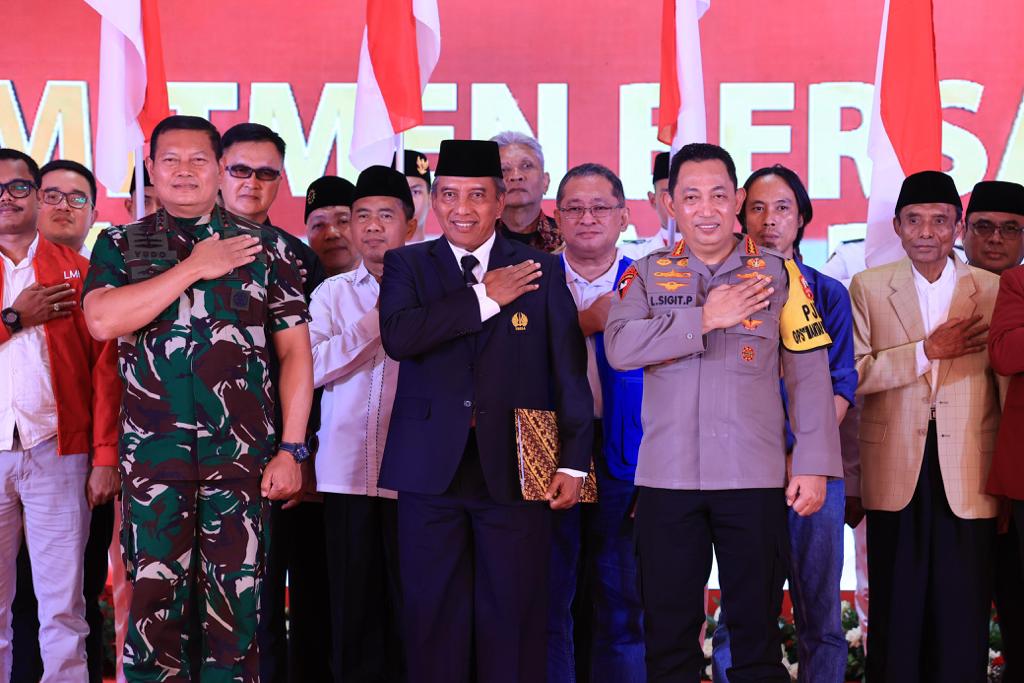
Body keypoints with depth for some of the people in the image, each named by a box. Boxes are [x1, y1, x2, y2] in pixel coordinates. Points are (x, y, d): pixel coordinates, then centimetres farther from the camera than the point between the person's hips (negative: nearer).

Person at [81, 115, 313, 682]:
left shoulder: (266, 248, 8)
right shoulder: (120, 245, 9)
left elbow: (295, 350, 5)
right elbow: (102, 320, -9)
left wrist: (291, 450, -2)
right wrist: (194, 267, -8)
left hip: (243, 455, 0)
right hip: (152, 456, 0)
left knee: (237, 606, 3)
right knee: (154, 602, 4)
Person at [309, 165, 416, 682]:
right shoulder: (333, 293, 10)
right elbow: (313, 368, -3)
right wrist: (380, 320, -8)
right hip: (347, 470, 2)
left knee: (409, 604, 4)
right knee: (354, 603, 8)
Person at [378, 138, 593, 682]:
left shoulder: (542, 271, 7)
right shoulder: (406, 265, 8)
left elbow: (570, 373, 4)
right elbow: (397, 337, -12)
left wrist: (573, 462, -3)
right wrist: (484, 298, -9)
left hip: (514, 469, 0)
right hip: (432, 469, 1)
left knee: (513, 616, 5)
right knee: (432, 616, 7)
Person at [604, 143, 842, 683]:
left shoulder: (777, 272, 4)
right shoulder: (647, 274, 7)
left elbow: (809, 374, 2)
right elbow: (619, 347, -10)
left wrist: (814, 466, -4)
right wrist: (704, 318, -15)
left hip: (755, 476, -1)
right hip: (666, 476, 1)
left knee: (757, 626, 7)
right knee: (668, 628, 9)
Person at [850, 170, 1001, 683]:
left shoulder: (994, 290, 7)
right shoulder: (869, 287, 6)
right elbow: (854, 373, -4)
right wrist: (927, 351, -10)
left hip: (968, 480, 0)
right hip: (895, 474, 0)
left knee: (963, 621, 2)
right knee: (895, 615, 8)